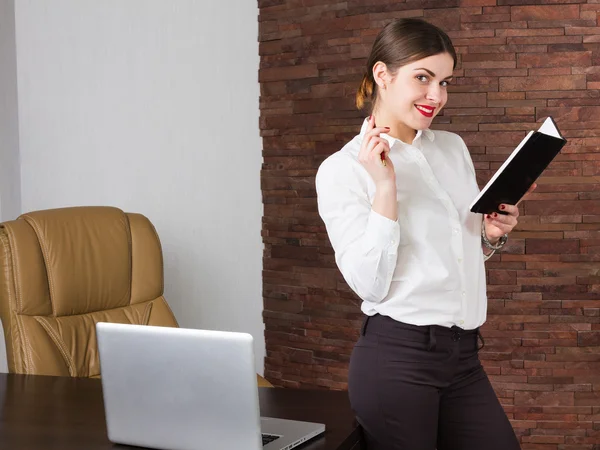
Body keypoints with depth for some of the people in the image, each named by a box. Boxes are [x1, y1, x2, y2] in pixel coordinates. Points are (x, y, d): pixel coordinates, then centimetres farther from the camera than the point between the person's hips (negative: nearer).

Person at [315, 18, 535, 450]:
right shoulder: (342, 169, -7)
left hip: (463, 355, 6)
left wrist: (492, 234, -1)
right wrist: (385, 186, -20)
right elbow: (369, 284, -15)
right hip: (397, 357, -5)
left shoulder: (454, 148, 10)